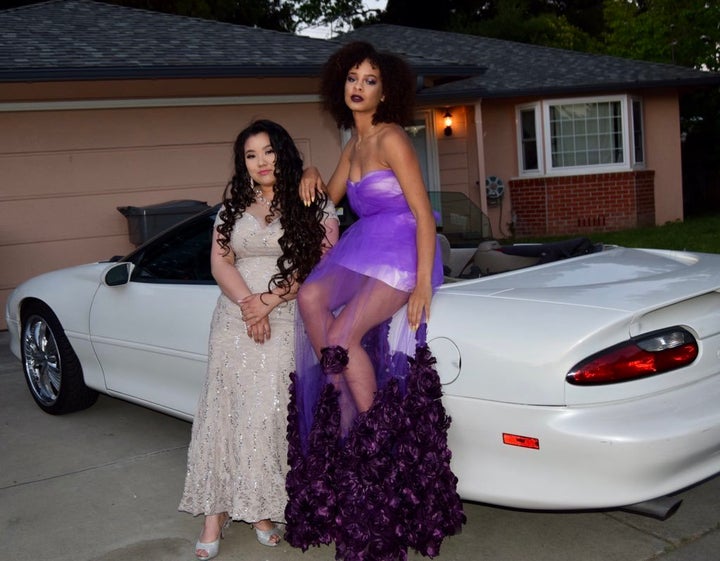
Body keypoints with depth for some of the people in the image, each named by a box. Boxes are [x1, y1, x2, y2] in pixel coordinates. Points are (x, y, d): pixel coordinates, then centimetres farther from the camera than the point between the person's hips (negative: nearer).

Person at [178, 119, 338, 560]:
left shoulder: (314, 206, 1)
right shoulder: (234, 205, 12)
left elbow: (322, 265, -7)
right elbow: (220, 261, 5)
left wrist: (269, 300, -14)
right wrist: (247, 302, -12)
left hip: (288, 322, -3)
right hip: (235, 320, 3)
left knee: (270, 413, -6)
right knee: (224, 410, 0)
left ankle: (263, 510, 6)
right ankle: (217, 512, 5)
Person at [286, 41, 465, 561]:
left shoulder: (391, 139, -12)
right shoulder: (353, 144, 14)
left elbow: (424, 214, -15)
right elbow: (330, 198, 25)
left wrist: (423, 285, -21)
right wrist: (313, 178, 2)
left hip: (402, 254, -7)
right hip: (364, 247, 7)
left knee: (343, 334, -22)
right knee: (311, 297, -19)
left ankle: (371, 431, -3)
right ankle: (342, 400, -9)